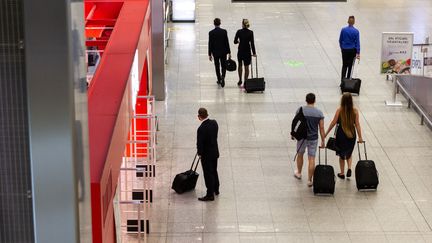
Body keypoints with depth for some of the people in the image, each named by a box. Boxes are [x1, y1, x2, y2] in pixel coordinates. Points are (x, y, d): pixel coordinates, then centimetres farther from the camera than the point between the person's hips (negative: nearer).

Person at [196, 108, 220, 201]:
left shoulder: (202, 128, -28)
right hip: (215, 152, 7)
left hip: (206, 155, -7)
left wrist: (200, 153, -3)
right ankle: (216, 190, 40)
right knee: (214, 171, 24)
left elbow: (199, 143, -22)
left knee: (208, 174, 4)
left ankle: (210, 194, 13)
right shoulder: (214, 123, -7)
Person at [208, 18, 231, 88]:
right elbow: (227, 42, -6)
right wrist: (229, 52, 1)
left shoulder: (211, 33, -9)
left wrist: (210, 54, 0)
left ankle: (219, 80, 22)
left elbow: (210, 44, -6)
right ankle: (223, 77, -15)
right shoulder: (224, 31, -9)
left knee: (217, 66, 14)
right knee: (224, 66, 10)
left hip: (215, 52, 0)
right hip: (223, 52, 0)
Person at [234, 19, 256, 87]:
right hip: (247, 51, -1)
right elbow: (252, 43, -11)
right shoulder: (250, 32, -9)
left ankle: (240, 80, 26)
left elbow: (235, 41, -6)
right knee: (246, 67, 6)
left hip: (240, 51, 1)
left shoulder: (239, 32, -8)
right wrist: (254, 53, -5)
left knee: (240, 65, 21)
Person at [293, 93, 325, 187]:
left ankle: (298, 173, 41)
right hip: (313, 139, 0)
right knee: (311, 159, 2)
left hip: (302, 137, 0)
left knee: (300, 155, 23)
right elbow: (321, 128, -5)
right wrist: (323, 140, 4)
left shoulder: (300, 110, -9)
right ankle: (309, 180, 2)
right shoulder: (319, 113, -7)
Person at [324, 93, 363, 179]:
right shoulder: (355, 111, -8)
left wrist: (326, 133, 0)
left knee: (341, 155, 16)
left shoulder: (339, 110, -13)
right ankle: (349, 168, 2)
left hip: (341, 134, -2)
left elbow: (333, 123, -10)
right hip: (351, 134, 2)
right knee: (349, 153, 23)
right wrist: (360, 137, 1)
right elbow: (357, 124, -6)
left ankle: (342, 173, 24)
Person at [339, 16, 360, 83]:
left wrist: (342, 48, 19)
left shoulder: (343, 30, -6)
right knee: (350, 65, 12)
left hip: (344, 50, 1)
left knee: (344, 65, 6)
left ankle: (343, 79, -8)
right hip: (352, 50, -1)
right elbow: (357, 42, -9)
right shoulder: (356, 31, -10)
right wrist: (358, 53, -7)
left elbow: (340, 40, 3)